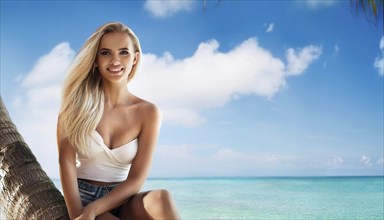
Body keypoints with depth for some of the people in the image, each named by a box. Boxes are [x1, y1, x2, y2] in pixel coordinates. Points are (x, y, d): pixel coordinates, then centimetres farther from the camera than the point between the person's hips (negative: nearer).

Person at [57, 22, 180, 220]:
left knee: (161, 198, -32)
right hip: (82, 198, -1)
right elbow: (66, 161, -11)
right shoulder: (77, 101, -3)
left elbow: (136, 179, -7)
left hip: (121, 201, 1)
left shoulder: (148, 113, -3)